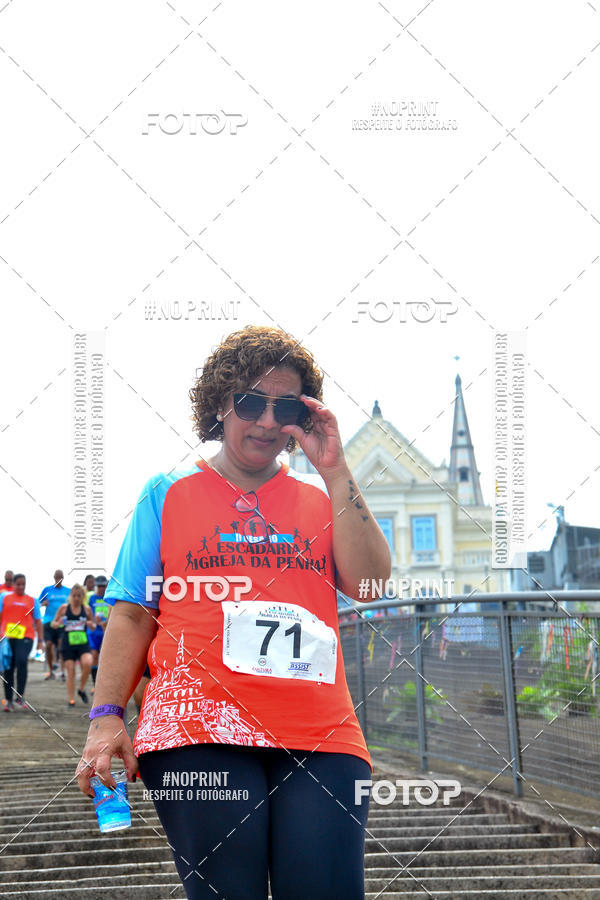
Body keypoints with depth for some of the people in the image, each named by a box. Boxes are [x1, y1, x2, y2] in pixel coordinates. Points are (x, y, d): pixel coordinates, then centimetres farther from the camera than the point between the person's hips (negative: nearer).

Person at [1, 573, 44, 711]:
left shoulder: (32, 600, 13)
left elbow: (37, 621, 13)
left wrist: (40, 639, 6)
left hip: (25, 637, -1)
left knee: (21, 661, -23)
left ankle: (20, 697, -20)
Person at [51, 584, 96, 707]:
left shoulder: (87, 609, 5)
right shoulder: (64, 608, 2)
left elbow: (93, 626, 16)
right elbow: (53, 623, 9)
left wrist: (91, 625, -7)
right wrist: (58, 623, -14)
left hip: (83, 643, 0)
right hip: (68, 644, 0)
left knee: (87, 664, -23)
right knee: (70, 670, -1)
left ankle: (81, 689, 2)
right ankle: (71, 699, 8)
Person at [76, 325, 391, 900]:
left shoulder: (320, 498, 19)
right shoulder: (168, 495, 16)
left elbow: (371, 582, 3)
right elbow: (133, 613, 11)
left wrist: (334, 471, 1)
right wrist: (105, 717, -2)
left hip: (318, 738, 2)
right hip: (199, 731, -2)